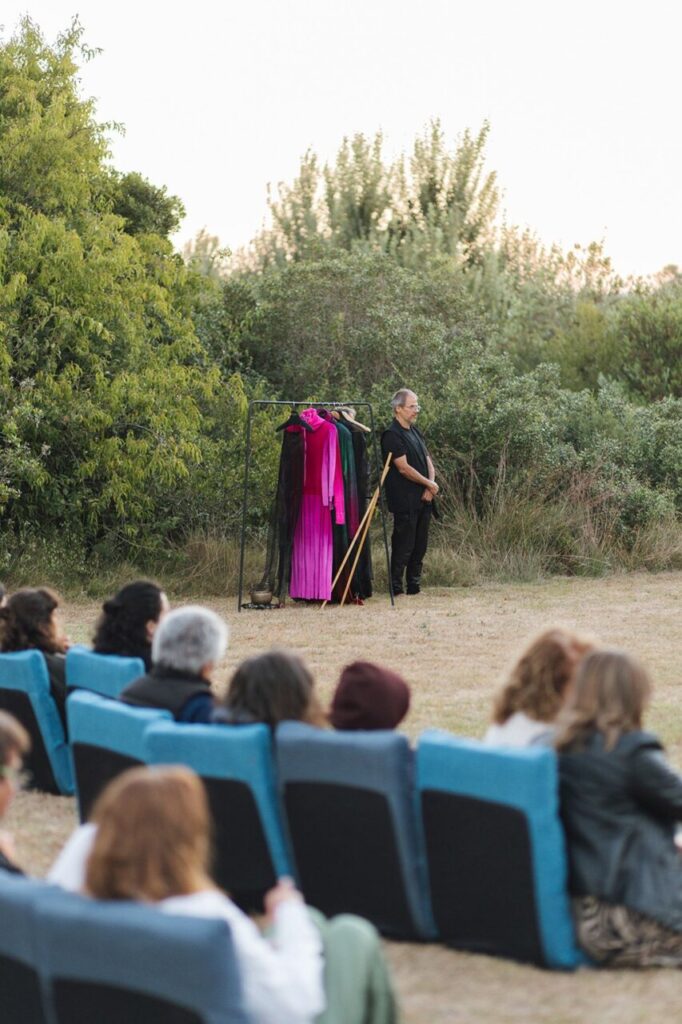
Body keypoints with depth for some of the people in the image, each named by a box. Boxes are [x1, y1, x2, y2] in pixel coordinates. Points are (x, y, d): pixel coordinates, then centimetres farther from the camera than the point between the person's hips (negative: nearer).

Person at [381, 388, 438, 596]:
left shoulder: (415, 432, 16)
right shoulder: (392, 435, -12)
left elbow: (428, 461, 14)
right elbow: (404, 468, -17)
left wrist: (430, 488, -2)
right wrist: (429, 484, -8)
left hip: (423, 499, 8)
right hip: (405, 500, -8)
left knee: (420, 544, 11)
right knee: (404, 545, -5)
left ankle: (414, 584, 18)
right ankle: (396, 585, 2)